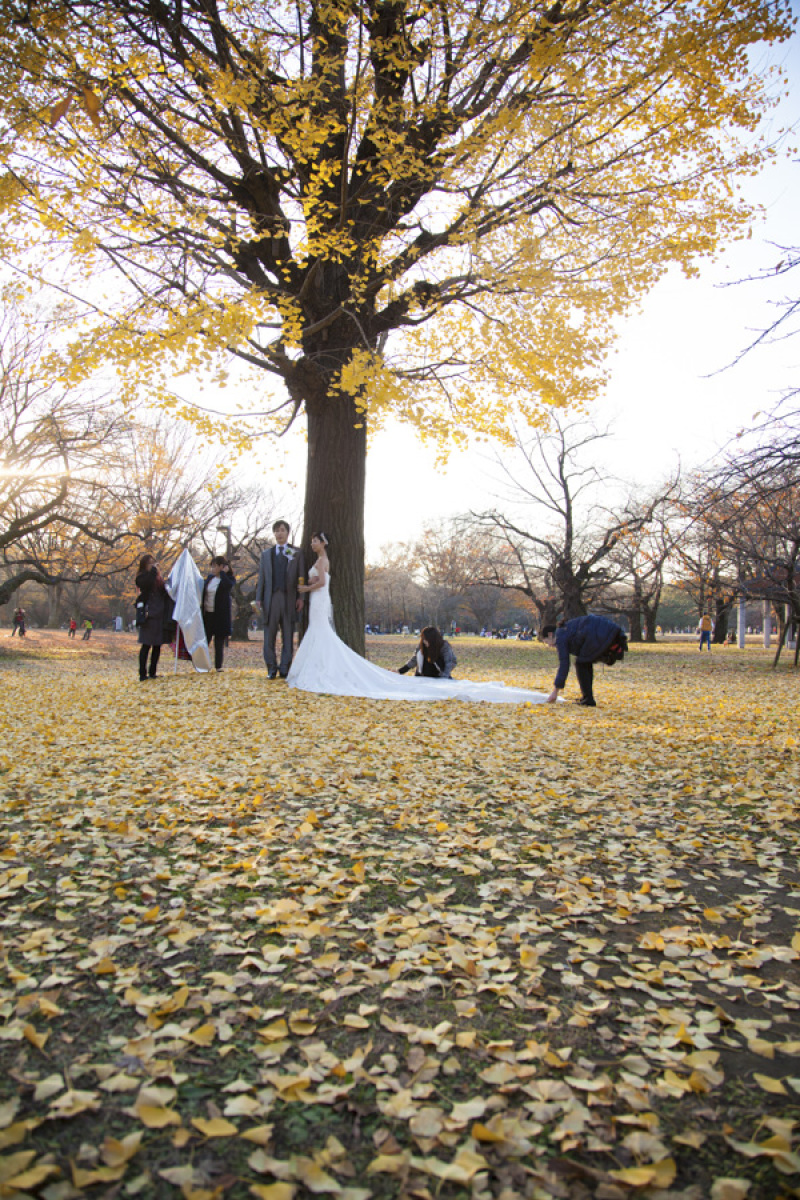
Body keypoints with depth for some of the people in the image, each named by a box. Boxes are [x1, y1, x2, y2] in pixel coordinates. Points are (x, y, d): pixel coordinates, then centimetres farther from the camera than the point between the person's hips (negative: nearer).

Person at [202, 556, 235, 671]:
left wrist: (223, 572, -15)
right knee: (205, 640, 3)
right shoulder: (210, 578, 11)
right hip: (207, 614, 4)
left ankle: (218, 666, 8)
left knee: (219, 641, 1)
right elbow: (203, 594, 18)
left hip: (220, 615, -4)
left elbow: (228, 585, -27)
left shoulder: (228, 579, -3)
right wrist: (201, 609, 11)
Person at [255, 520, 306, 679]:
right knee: (269, 636, 2)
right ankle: (271, 668, 9)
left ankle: (284, 669, 5)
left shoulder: (297, 552, 10)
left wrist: (300, 597, -5)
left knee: (288, 637, 1)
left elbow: (301, 576, 4)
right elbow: (261, 578, 13)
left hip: (289, 598, -2)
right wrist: (258, 598, 4)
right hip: (271, 599, 2)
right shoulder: (266, 554, 16)